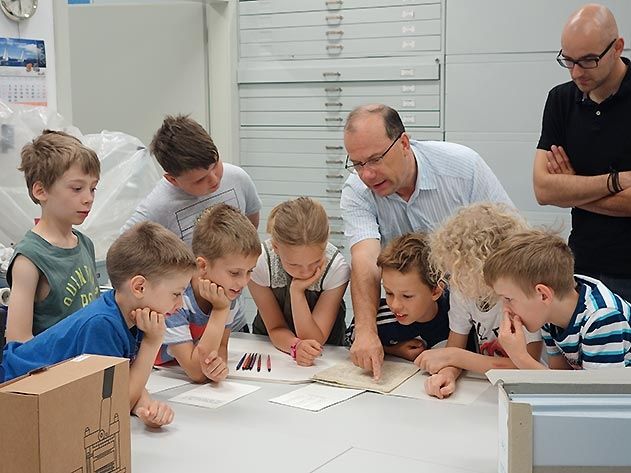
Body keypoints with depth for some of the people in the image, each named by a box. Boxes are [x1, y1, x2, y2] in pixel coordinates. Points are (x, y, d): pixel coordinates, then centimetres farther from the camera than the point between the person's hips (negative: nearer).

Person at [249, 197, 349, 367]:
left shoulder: (337, 268, -24)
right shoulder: (260, 262, -23)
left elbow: (315, 340, -20)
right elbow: (276, 328, -13)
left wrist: (297, 291, -31)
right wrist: (296, 346, -34)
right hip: (271, 345, 0)